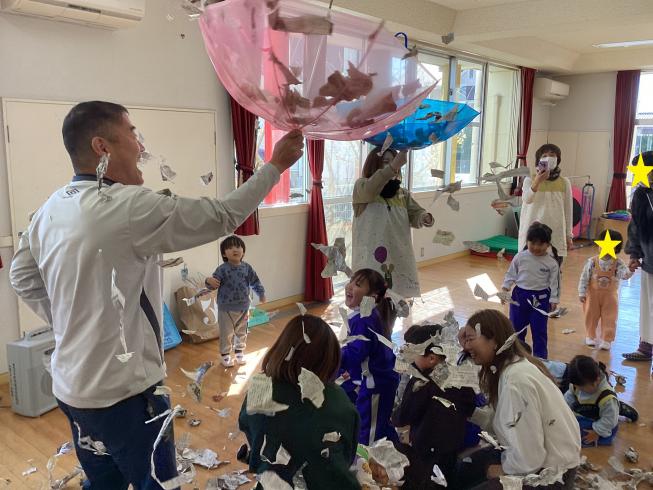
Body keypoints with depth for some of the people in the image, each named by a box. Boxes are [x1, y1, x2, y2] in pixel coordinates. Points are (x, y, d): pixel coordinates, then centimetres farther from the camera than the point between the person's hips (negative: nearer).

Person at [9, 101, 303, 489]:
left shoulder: (52, 208, 2)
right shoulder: (128, 206, -23)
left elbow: (22, 276, 14)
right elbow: (222, 217, -18)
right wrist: (275, 165, -8)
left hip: (73, 387, 8)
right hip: (123, 392, -8)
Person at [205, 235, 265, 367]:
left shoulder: (247, 268, -3)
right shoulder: (222, 269, -16)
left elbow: (255, 282, 8)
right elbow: (214, 284, -19)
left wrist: (261, 294, 6)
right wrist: (209, 281, -40)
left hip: (243, 307, 4)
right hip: (226, 308, -4)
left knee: (241, 332, 18)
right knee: (226, 333, 6)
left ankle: (239, 351, 36)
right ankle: (225, 355, 23)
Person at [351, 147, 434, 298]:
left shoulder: (403, 194, 12)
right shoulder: (361, 187, -4)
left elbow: (415, 215, 4)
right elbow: (370, 189, -27)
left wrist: (425, 218, -21)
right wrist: (393, 166, -38)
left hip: (398, 260, 5)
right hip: (370, 261, -5)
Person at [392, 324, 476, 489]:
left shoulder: (422, 382, -21)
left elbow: (402, 417, -16)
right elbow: (470, 407, 11)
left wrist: (394, 417, 4)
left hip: (426, 453, -7)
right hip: (455, 450, 7)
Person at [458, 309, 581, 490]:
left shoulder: (516, 381, -30)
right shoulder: (509, 366, -1)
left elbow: (528, 457, -30)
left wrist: (504, 471, -11)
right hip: (541, 458, 9)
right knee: (468, 466, 17)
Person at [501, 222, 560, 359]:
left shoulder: (551, 263, -8)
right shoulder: (520, 257, -5)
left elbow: (554, 282, -4)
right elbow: (511, 274, 4)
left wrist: (554, 300, -8)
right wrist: (505, 288, -4)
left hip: (540, 299, -2)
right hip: (520, 295, 2)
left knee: (539, 330, 7)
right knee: (516, 327, 12)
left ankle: (540, 356, 22)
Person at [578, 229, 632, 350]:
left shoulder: (618, 263, -11)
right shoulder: (592, 261, -13)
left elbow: (624, 274, -24)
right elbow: (584, 278, -8)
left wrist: (630, 271, -46)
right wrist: (582, 293, -9)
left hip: (610, 296, 0)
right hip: (593, 294, 0)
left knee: (609, 319, 5)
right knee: (591, 316, 12)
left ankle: (606, 340, 17)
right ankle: (591, 337, 30)